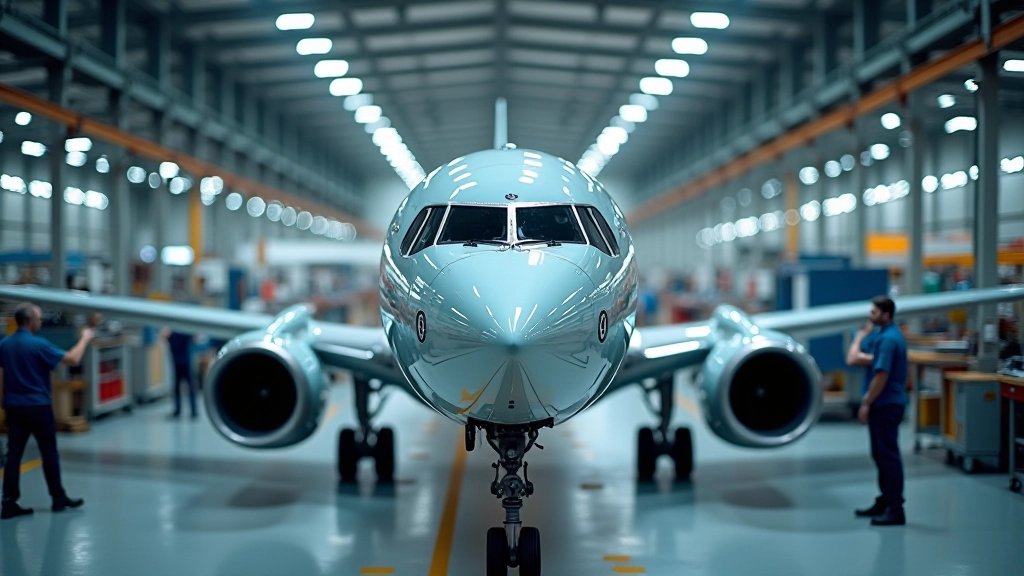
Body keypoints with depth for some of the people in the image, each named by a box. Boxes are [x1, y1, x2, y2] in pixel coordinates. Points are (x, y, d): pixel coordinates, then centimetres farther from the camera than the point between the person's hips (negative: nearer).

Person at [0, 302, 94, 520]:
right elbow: (73, 359, -16)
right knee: (49, 453, 7)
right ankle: (59, 499, 16)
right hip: (38, 406, -5)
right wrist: (84, 339, -1)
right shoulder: (38, 344, -16)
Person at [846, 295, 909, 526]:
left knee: (888, 455, -7)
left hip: (886, 405, -10)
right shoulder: (881, 334, 14)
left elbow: (881, 376, -22)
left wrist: (866, 403, -17)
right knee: (880, 454, 16)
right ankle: (885, 501, 24)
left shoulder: (888, 339, -18)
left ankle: (896, 509, -4)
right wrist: (862, 335, 4)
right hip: (881, 404, 10)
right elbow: (853, 358, 11)